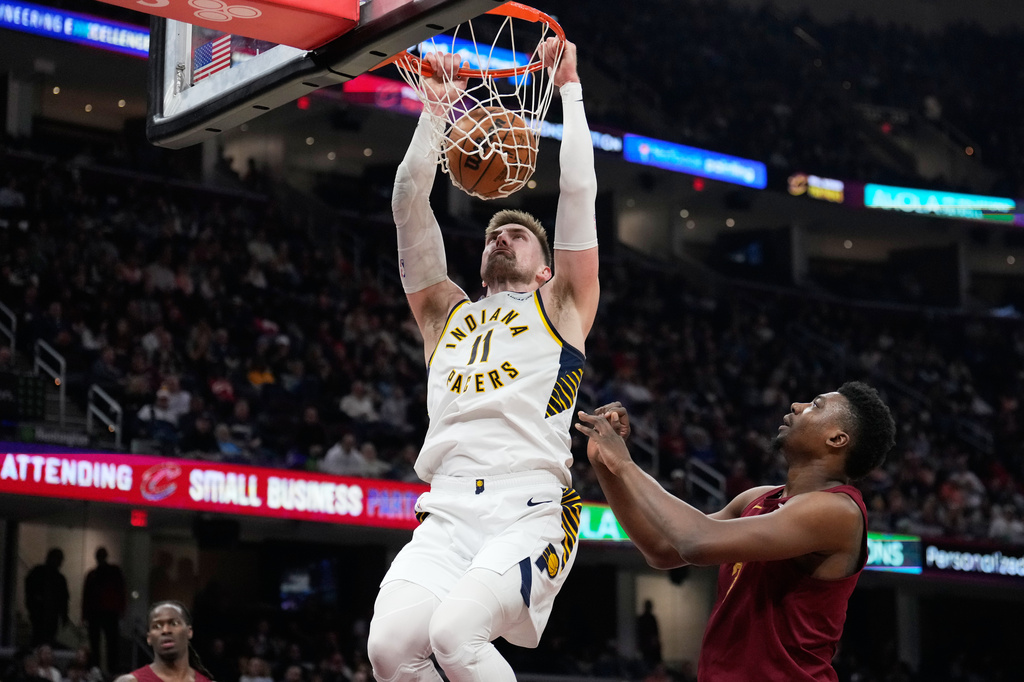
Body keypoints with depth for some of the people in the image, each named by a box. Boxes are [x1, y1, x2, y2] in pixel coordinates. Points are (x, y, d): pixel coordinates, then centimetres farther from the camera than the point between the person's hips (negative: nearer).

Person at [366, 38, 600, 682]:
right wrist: (436, 108, 20)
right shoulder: (446, 313, 27)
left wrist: (569, 87, 17)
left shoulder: (560, 307, 20)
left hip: (531, 513, -3)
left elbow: (578, 191, 13)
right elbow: (411, 204, 21)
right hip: (448, 515, 3)